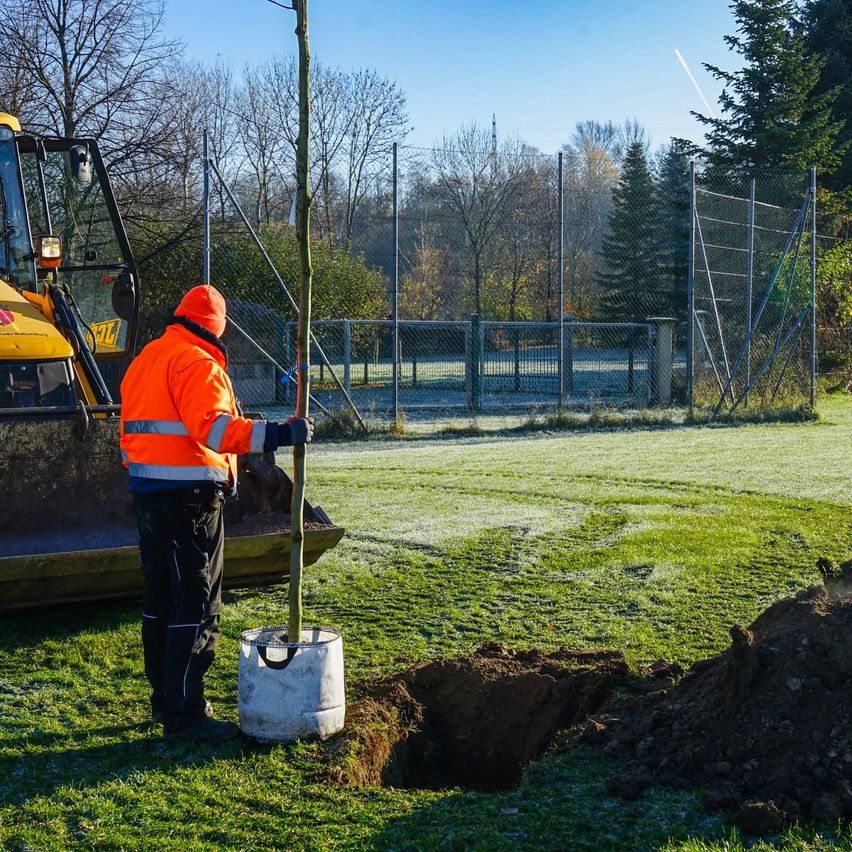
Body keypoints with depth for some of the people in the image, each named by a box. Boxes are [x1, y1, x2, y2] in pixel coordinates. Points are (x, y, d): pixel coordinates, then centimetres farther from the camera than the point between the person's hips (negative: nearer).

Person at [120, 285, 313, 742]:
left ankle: (164, 700, 26)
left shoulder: (144, 360, 17)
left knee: (159, 600, 16)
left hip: (147, 493, 10)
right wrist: (278, 434, -30)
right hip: (189, 497, -10)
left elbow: (130, 432, 22)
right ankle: (184, 715, -3)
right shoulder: (196, 363, -13)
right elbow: (213, 426, -28)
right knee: (196, 606, -5)